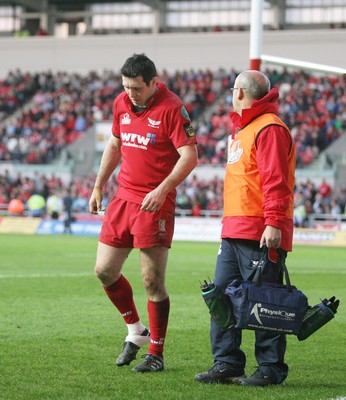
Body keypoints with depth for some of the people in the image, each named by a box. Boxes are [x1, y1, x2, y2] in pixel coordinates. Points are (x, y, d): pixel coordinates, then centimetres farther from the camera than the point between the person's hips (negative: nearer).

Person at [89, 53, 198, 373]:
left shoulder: (171, 108, -13)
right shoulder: (121, 104, 9)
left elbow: (189, 156, -16)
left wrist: (162, 190, -26)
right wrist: (98, 187, 20)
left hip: (155, 204, -7)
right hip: (123, 199, 7)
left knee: (153, 281, -6)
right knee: (104, 271, 7)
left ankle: (156, 354, 5)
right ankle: (136, 331, 28)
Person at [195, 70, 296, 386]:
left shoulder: (270, 129, -10)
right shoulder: (242, 129, 22)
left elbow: (276, 181, -19)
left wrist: (274, 222, -25)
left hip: (260, 234, -10)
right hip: (233, 231, 10)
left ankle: (271, 368, 0)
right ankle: (227, 363, 11)